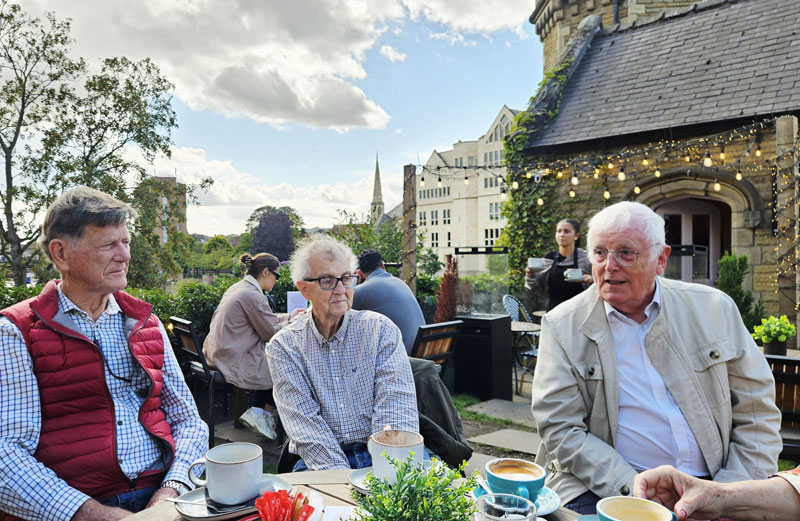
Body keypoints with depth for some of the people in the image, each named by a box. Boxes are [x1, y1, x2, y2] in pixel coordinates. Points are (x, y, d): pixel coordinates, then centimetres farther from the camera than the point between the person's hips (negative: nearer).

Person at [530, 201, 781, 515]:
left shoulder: (714, 308, 6)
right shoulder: (562, 326, -2)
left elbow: (757, 413, 8)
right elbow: (561, 430, -6)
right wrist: (634, 489, -17)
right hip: (604, 487, -3)